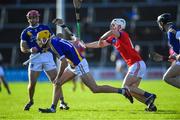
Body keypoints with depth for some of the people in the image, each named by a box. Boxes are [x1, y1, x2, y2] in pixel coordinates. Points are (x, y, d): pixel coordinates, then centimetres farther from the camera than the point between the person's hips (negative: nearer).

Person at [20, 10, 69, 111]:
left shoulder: (45, 28, 11)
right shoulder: (26, 32, 11)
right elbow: (23, 48, 5)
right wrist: (30, 50, -15)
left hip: (47, 56, 0)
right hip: (35, 57, 0)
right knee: (32, 83, -3)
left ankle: (62, 102, -3)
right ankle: (31, 101, 22)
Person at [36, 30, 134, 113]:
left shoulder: (55, 44, -19)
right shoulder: (54, 41, 9)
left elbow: (64, 63, -23)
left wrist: (58, 78, -14)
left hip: (79, 65, -10)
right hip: (73, 65, 10)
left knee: (95, 89, -9)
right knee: (57, 84, 9)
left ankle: (122, 91, -5)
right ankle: (53, 108, 14)